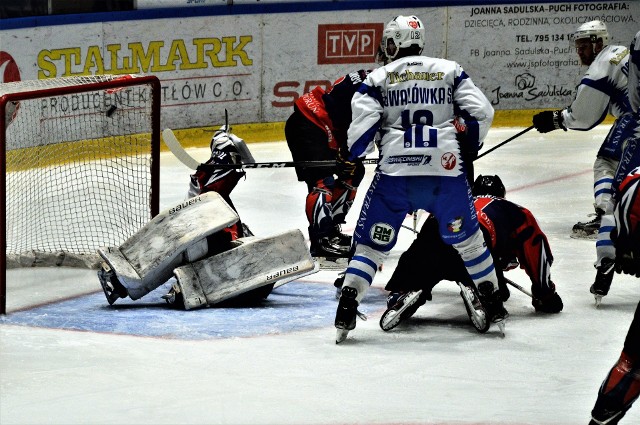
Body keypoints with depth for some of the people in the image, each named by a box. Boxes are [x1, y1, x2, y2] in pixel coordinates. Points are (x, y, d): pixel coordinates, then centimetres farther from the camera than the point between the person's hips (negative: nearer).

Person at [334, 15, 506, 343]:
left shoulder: (378, 78, 8)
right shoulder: (449, 70, 13)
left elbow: (362, 128, -3)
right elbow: (482, 113, 6)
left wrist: (347, 157, 16)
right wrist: (467, 145, 22)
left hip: (394, 173, -1)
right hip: (446, 168, 1)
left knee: (372, 243, 8)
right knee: (467, 239, 18)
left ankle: (345, 314, -2)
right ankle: (494, 307, 18)